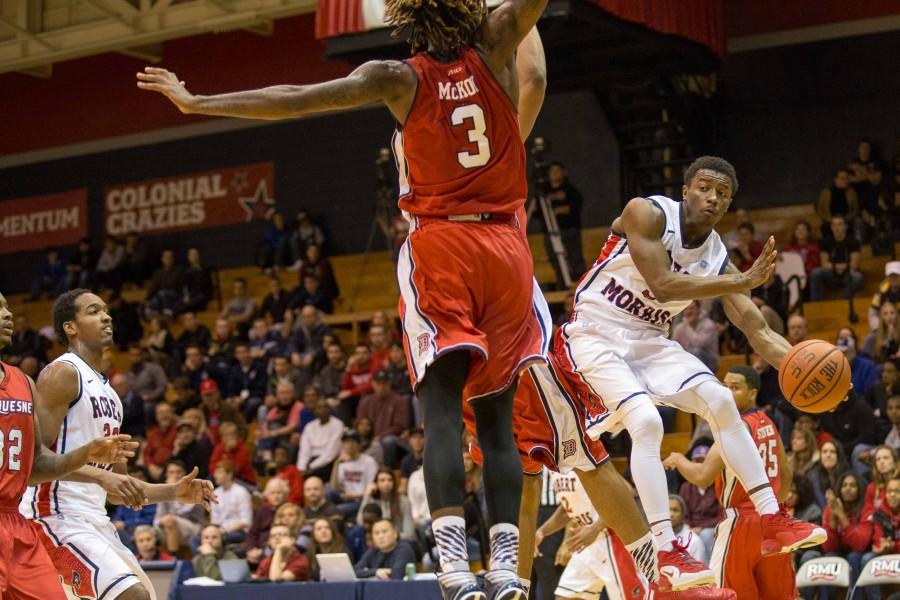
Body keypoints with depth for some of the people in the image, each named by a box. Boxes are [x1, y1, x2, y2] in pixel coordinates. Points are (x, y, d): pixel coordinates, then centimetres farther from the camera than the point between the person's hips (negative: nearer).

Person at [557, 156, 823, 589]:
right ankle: (666, 555, -24)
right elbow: (662, 284, -28)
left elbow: (758, 333, -3)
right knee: (646, 421, -24)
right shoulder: (647, 213, -17)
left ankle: (772, 520, 2)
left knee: (720, 401, -4)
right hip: (595, 336, -6)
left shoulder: (719, 260, -2)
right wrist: (745, 282, -30)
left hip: (648, 341, 7)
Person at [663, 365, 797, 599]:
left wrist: (677, 459, -4)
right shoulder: (768, 424, 11)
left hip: (741, 523, -8)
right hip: (771, 521, 8)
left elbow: (702, 476, -22)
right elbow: (786, 474, 21)